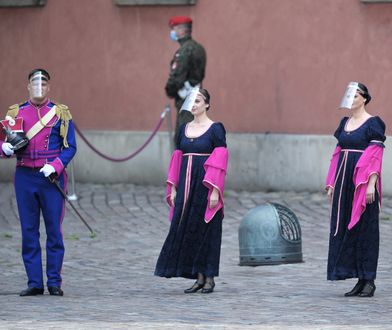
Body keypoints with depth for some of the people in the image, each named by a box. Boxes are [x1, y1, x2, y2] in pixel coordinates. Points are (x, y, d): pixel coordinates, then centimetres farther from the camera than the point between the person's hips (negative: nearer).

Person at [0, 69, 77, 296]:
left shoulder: (60, 113, 4)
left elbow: (70, 147, 1)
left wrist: (55, 166, -14)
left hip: (52, 178, -2)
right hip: (24, 176, 2)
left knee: (54, 230, -2)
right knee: (29, 231, 2)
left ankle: (55, 282, 4)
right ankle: (35, 283, 6)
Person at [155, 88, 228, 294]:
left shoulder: (215, 129, -6)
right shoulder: (184, 129, 12)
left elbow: (220, 160, -10)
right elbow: (177, 159, 14)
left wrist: (215, 191, -16)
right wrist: (173, 188, 9)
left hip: (205, 185, -6)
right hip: (186, 184, 6)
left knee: (206, 229, -2)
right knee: (185, 229, 2)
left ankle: (209, 277, 6)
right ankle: (199, 277, 9)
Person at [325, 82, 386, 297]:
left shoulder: (372, 124, -6)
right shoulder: (345, 123, 14)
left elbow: (376, 156, -11)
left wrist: (371, 185, -18)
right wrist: (331, 183, 13)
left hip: (363, 182, -7)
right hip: (344, 181, 7)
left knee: (364, 228, -5)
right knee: (344, 228, 5)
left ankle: (369, 280, 0)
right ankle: (360, 279, 9)